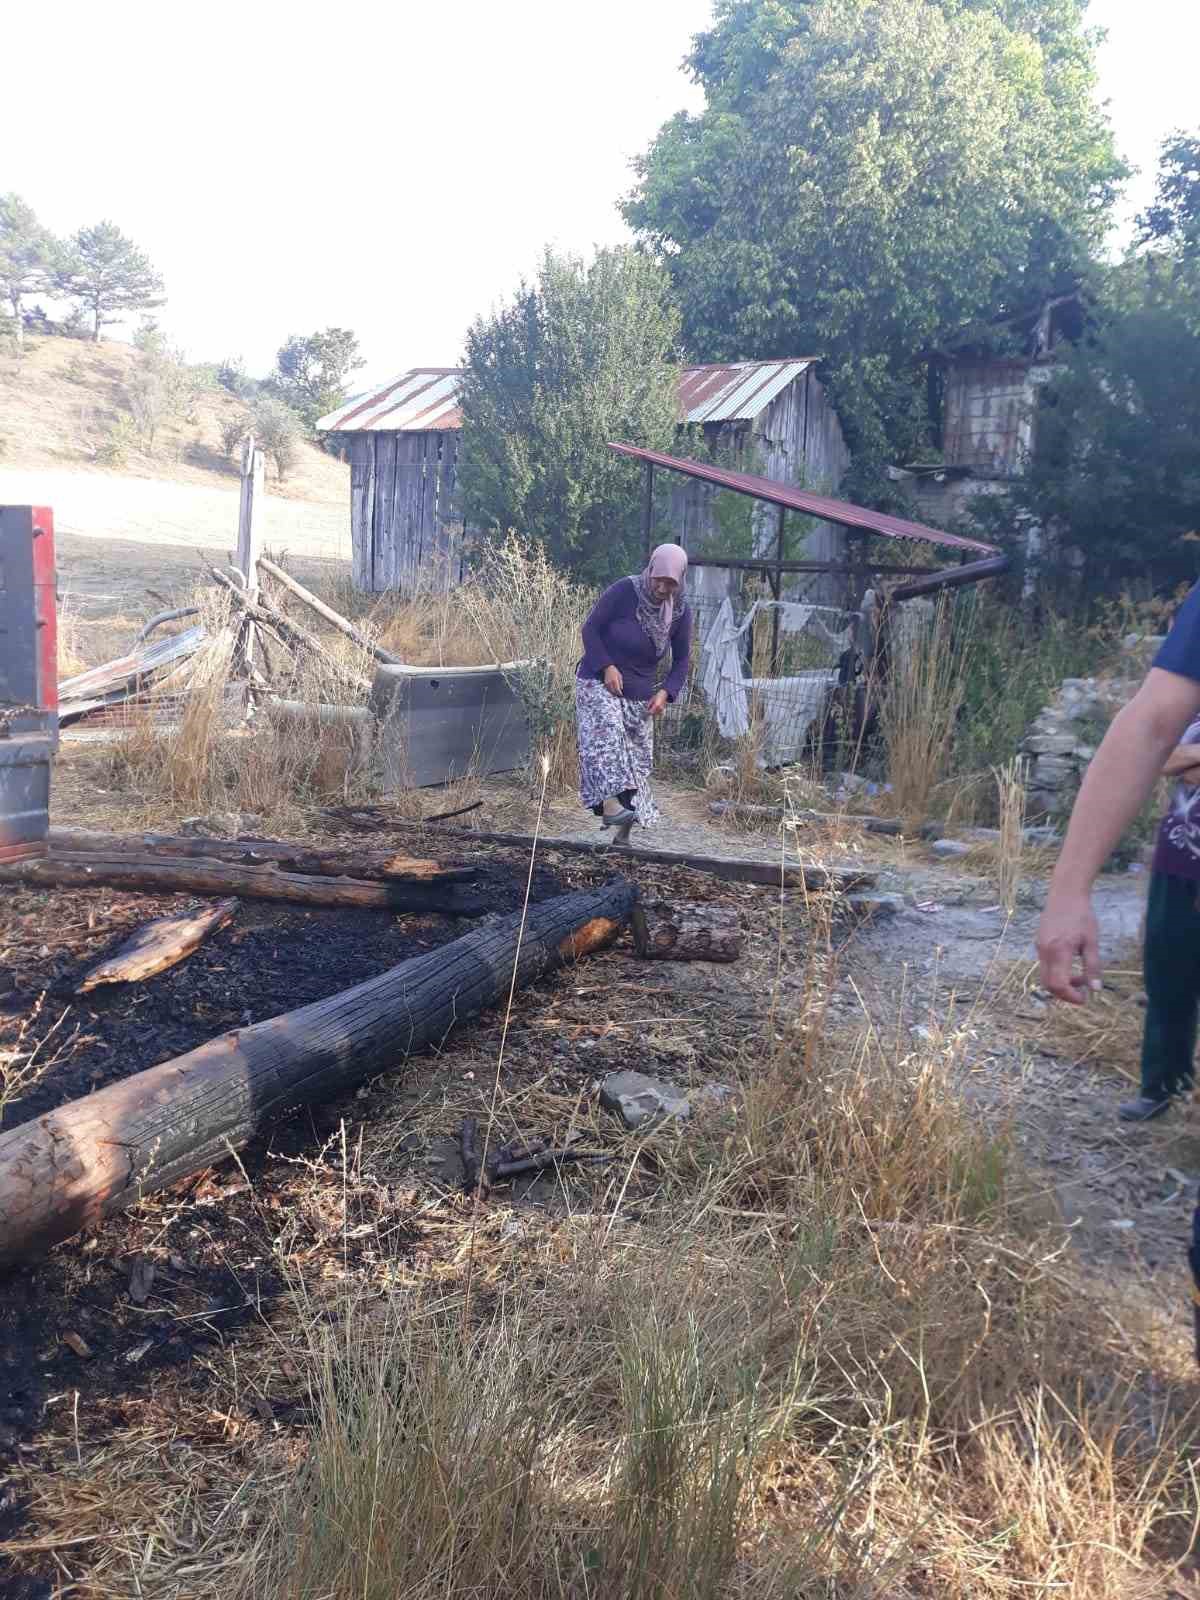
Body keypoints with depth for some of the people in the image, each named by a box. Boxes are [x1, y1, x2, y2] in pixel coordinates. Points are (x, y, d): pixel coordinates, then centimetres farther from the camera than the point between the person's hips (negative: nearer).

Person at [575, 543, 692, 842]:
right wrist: (607, 667, -22)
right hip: (599, 680, -4)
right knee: (606, 732, -29)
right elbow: (590, 629, -9)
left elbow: (681, 659, 6)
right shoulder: (624, 591, -15)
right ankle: (610, 803, -44)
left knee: (637, 757, 3)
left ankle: (623, 830, 11)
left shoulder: (681, 611, -3)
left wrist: (666, 693, -10)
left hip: (639, 694, 5)